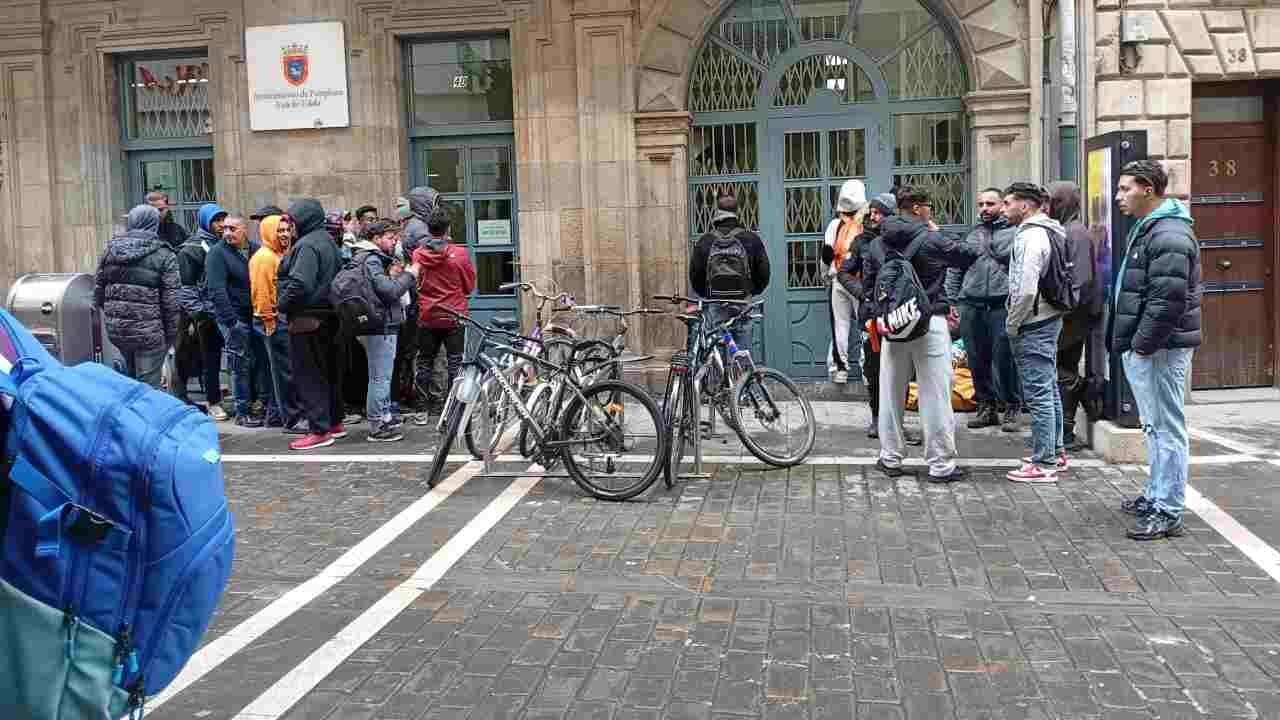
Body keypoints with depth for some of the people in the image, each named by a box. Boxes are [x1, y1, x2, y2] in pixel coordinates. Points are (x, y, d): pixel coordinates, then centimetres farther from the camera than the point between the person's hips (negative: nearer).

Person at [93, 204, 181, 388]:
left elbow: (98, 288, 12)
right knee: (149, 385, 0)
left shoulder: (110, 249, 8)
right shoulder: (163, 255, -9)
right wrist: (172, 334, -2)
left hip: (116, 329, 6)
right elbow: (171, 300, -11)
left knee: (131, 376, 24)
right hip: (148, 331, -6)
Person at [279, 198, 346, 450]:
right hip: (329, 316, 10)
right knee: (329, 372, 17)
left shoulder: (307, 245, -17)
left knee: (308, 376, -4)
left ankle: (319, 430, -2)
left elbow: (299, 283, -28)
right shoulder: (328, 241, 14)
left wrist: (283, 304, -13)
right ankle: (335, 422, 27)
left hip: (307, 319, -10)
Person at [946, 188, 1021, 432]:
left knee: (1004, 361, -3)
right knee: (977, 361, 9)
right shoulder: (971, 235, 17)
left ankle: (1011, 409, 8)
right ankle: (986, 407, 21)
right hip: (971, 306, 5)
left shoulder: (1014, 233, 2)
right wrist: (952, 302, 10)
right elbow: (954, 271, 18)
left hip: (1001, 306, -5)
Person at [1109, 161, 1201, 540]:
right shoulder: (1147, 229, 17)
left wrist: (1142, 343, -19)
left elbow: (1167, 301, -24)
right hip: (1143, 346, 11)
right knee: (1154, 426, 19)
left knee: (1166, 428, -4)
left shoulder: (1169, 236, -17)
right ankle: (1156, 494, 31)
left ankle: (1168, 512, 1)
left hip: (1160, 349, -11)